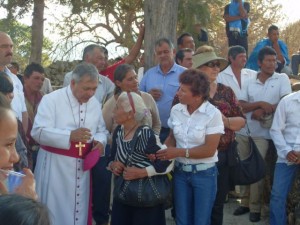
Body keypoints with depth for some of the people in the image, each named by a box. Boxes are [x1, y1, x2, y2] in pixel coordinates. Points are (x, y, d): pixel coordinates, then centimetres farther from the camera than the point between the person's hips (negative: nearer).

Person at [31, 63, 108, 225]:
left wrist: (100, 141, -7)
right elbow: (38, 132, -16)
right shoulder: (51, 99, -9)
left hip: (83, 166, 5)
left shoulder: (95, 104, 8)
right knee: (53, 210, 1)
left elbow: (101, 130, 17)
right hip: (54, 165, -4)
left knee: (79, 210, 11)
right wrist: (70, 136, -27)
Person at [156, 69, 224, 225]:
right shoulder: (176, 110, -2)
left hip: (204, 173, -4)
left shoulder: (213, 114, -16)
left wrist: (179, 152, -19)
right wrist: (162, 150, -13)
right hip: (180, 172, 4)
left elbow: (209, 150, -18)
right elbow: (172, 137, 7)